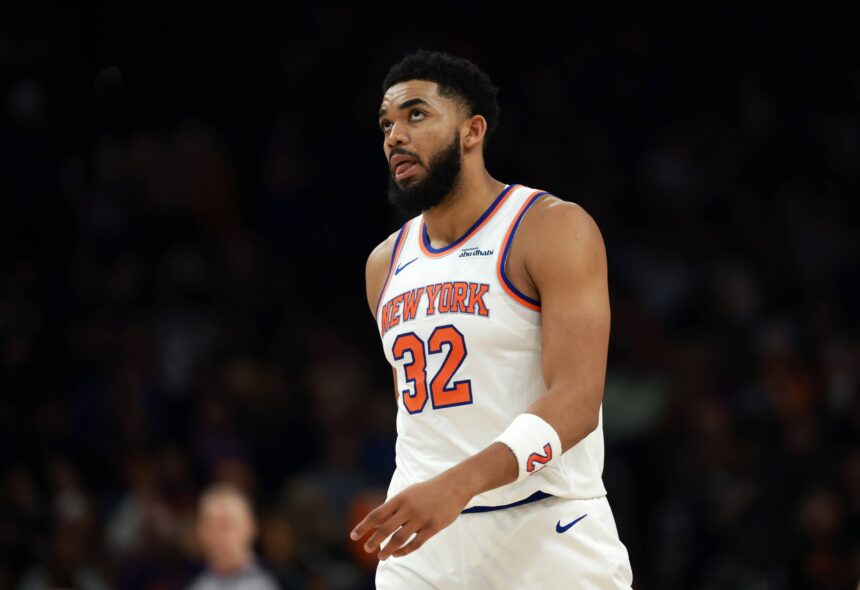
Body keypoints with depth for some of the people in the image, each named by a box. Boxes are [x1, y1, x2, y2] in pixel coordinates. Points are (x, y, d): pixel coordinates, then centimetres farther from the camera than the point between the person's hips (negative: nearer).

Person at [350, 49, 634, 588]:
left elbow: (575, 402, -17)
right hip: (420, 545, 5)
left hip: (546, 538, -5)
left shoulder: (555, 229, -6)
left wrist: (460, 483, -30)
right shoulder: (385, 265, 15)